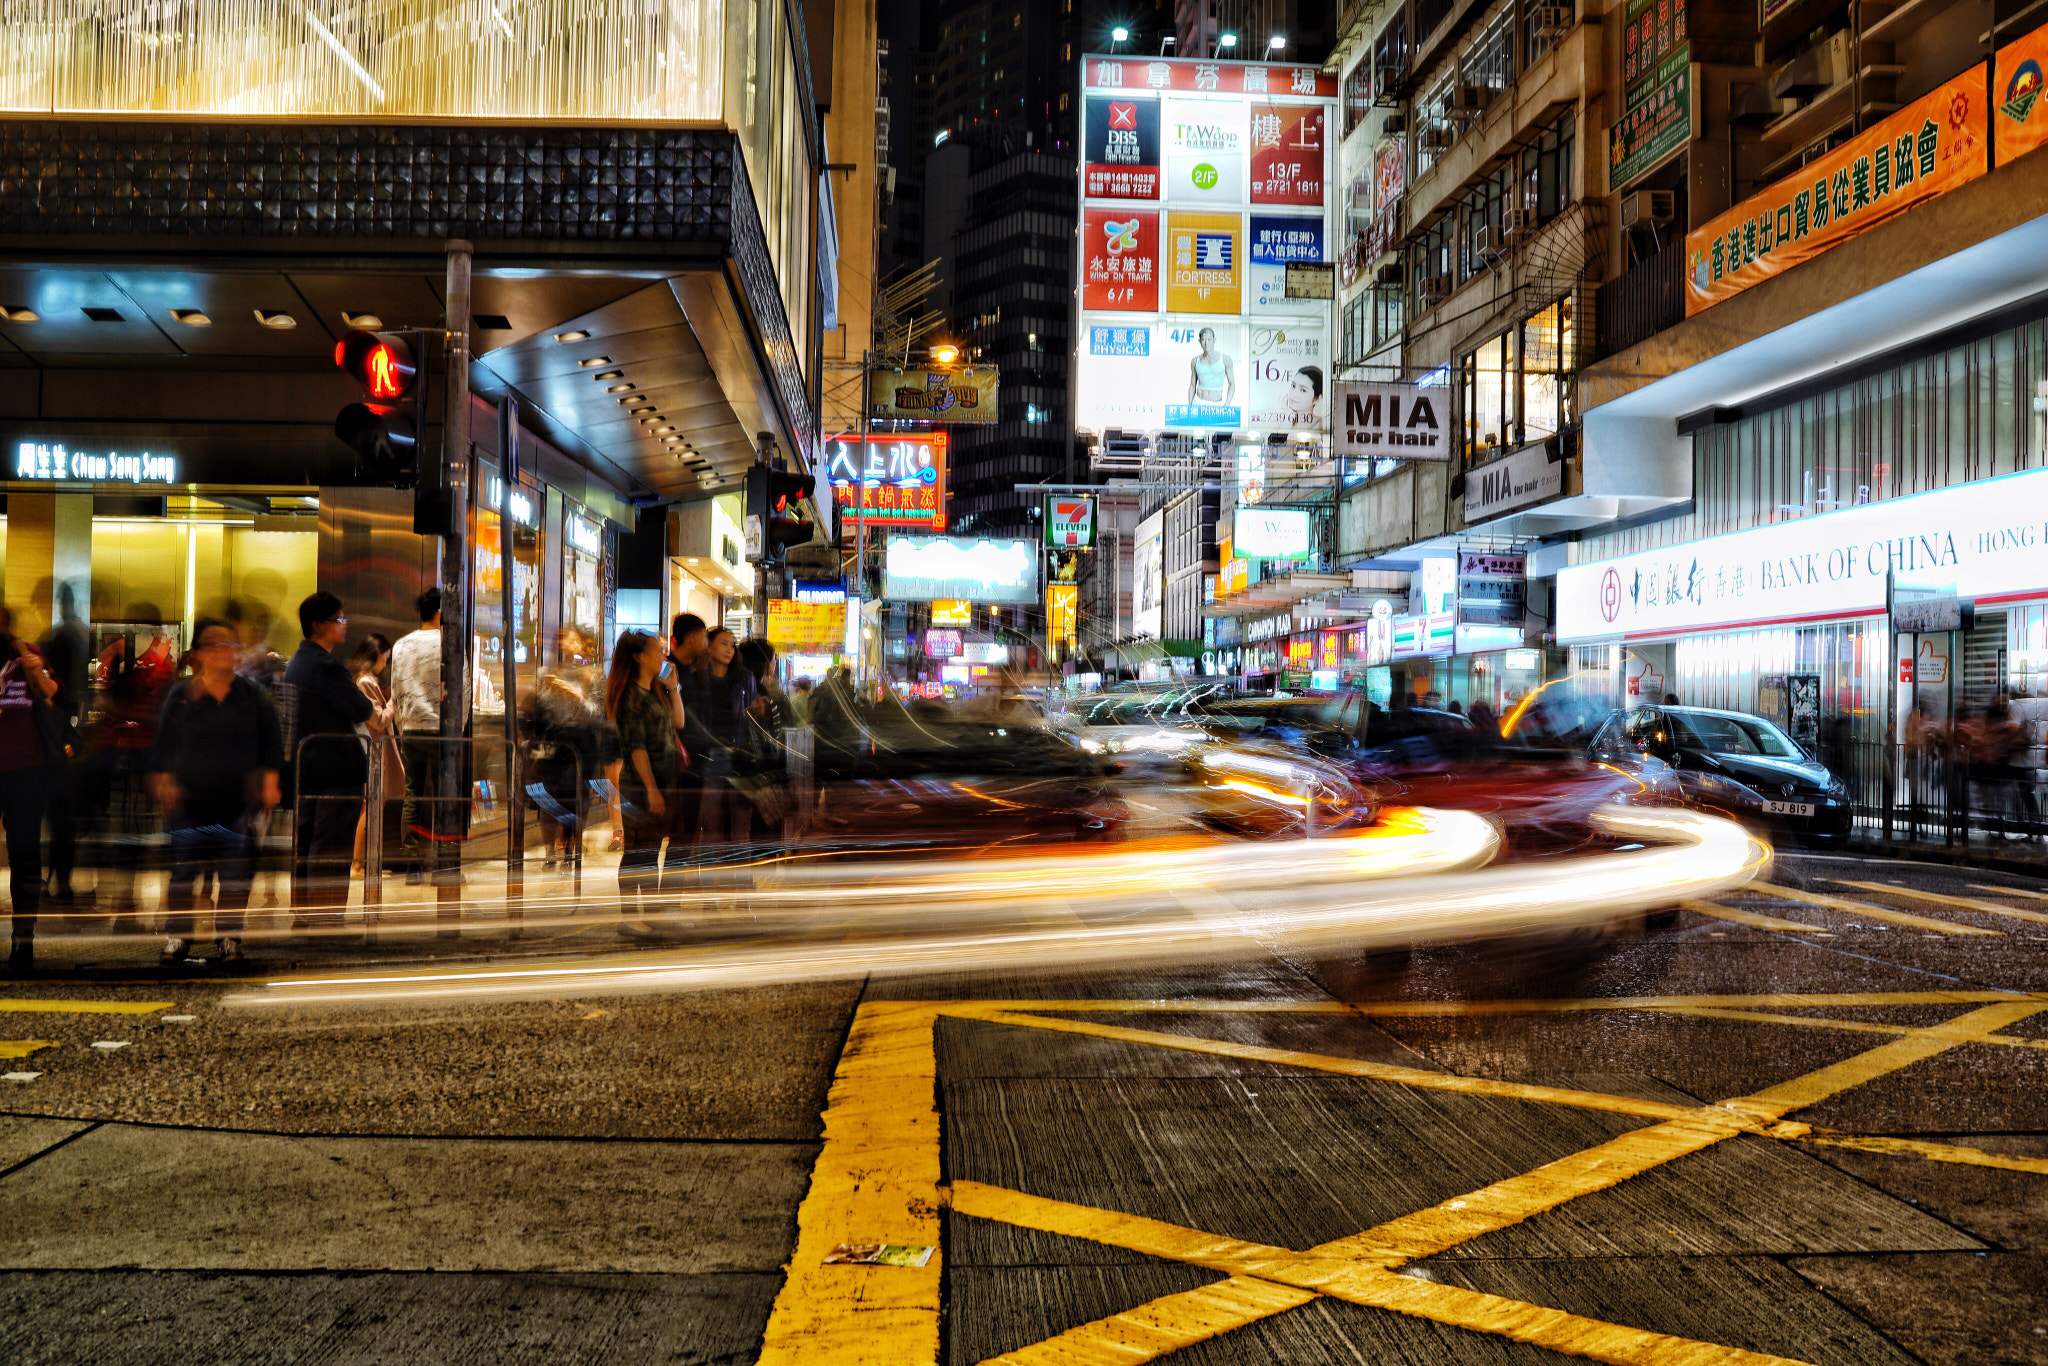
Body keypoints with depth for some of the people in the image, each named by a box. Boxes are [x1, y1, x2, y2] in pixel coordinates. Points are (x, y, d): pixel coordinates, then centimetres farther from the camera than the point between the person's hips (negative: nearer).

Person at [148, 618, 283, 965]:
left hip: (238, 803, 1)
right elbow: (163, 746, 9)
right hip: (191, 801, -1)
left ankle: (228, 938, 10)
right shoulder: (180, 695, 6)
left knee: (236, 874, 1)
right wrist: (164, 784, 1)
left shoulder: (252, 696, 8)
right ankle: (176, 937, 12)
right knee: (184, 871, 1)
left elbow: (271, 746, 10)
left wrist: (269, 784, 3)